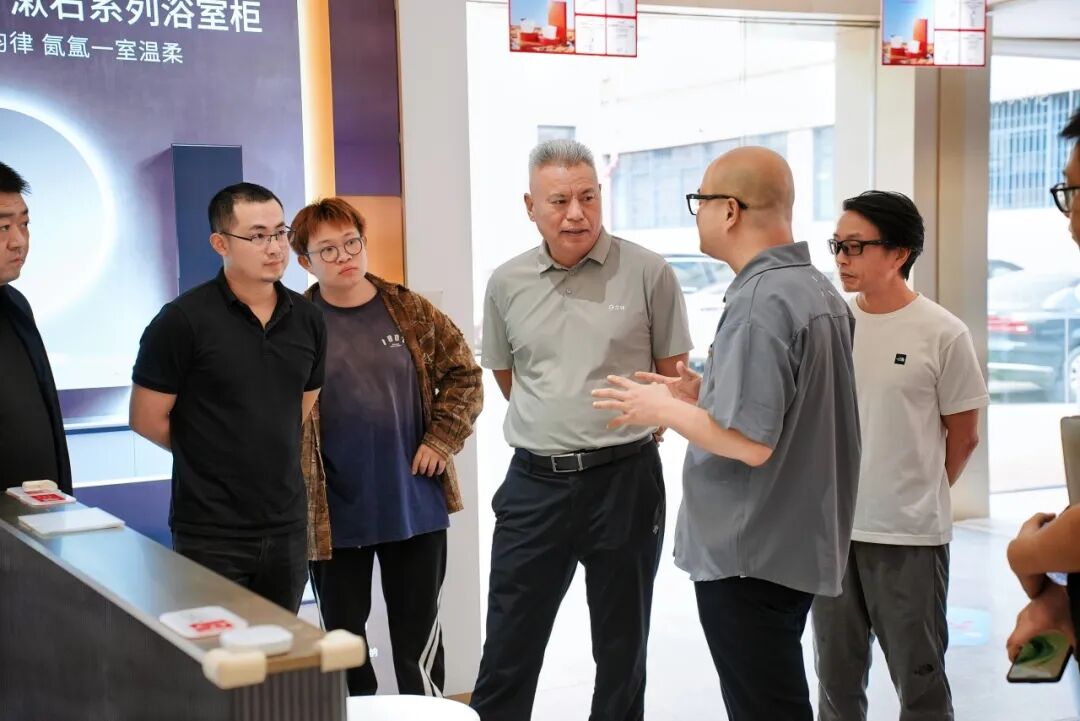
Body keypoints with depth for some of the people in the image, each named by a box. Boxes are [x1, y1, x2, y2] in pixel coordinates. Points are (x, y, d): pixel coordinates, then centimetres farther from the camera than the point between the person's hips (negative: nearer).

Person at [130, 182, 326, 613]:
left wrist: (272, 454, 9)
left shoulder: (307, 320, 5)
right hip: (212, 535, -5)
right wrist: (214, 458, 4)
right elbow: (147, 420, -6)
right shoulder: (183, 321, -11)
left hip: (288, 527, 5)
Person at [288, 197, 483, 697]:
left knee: (418, 634, 11)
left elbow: (463, 375, 8)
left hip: (417, 505, 1)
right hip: (334, 516, -1)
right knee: (343, 636, 12)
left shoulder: (411, 312, 1)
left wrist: (441, 439, -3)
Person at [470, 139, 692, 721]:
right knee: (507, 651, 8)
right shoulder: (507, 283, 2)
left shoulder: (647, 273, -6)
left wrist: (625, 428, 4)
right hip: (534, 481, 2)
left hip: (624, 479, -2)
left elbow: (675, 374, 3)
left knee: (621, 647, 13)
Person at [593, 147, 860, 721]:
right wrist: (707, 395, 13)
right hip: (794, 544, 10)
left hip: (749, 554, -10)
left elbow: (749, 441, -26)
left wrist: (665, 409, -11)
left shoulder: (760, 300, -21)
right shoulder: (819, 290, 9)